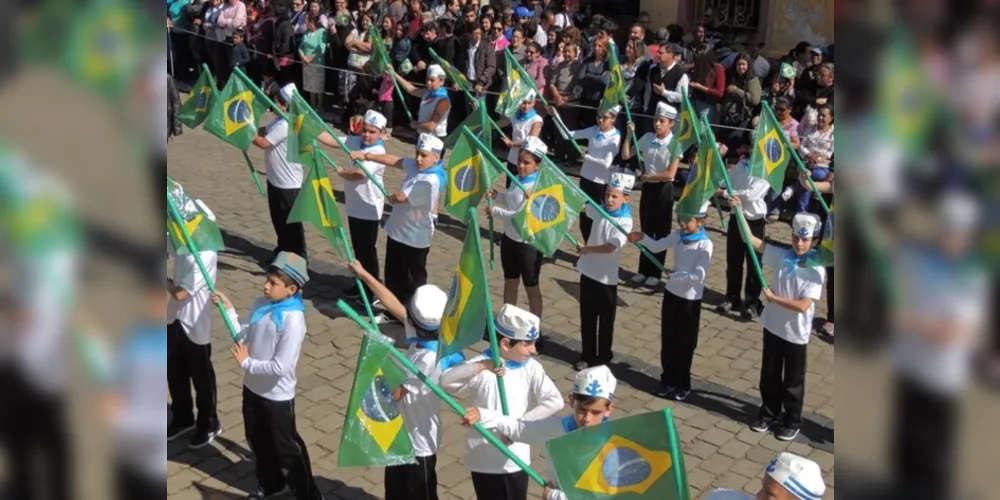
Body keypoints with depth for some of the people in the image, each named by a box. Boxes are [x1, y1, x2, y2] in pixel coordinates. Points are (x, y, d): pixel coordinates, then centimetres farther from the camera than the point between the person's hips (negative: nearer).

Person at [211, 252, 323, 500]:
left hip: (277, 395, -7)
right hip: (252, 387, 7)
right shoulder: (261, 304, -5)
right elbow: (244, 337, 4)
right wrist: (229, 309, -6)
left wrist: (246, 363, -17)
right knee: (257, 440, 24)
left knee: (287, 447, 8)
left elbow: (280, 367, -28)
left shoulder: (293, 320, -27)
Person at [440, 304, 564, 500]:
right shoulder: (480, 365, -14)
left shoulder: (530, 368, -6)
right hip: (484, 458, -3)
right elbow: (445, 381, -28)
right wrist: (481, 367, -39)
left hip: (516, 458, 3)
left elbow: (555, 401, -14)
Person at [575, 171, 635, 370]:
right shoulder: (600, 211, 0)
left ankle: (603, 357, 25)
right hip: (588, 272, 5)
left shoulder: (625, 222, -16)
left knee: (605, 320, 10)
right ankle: (587, 355, 27)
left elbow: (611, 247, -27)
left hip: (607, 278, -5)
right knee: (587, 318, 14)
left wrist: (587, 249, -25)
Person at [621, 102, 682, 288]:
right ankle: (643, 270, 23)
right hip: (648, 188, 5)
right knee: (646, 230, 12)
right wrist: (629, 135, -7)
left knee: (661, 232, 6)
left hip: (664, 189, -4)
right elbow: (626, 156, 4)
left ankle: (655, 273, 17)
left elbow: (670, 174, -19)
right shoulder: (647, 138, -1)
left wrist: (647, 176, -13)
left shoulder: (675, 144, -14)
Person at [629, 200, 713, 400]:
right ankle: (667, 379, 29)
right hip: (672, 293, 6)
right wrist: (642, 238, -8)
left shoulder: (705, 244, -19)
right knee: (668, 339, 14)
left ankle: (683, 384, 22)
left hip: (691, 299, -6)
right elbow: (656, 246, 9)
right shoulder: (678, 236, 0)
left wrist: (675, 276, -23)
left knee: (685, 343, 7)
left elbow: (699, 275, -26)